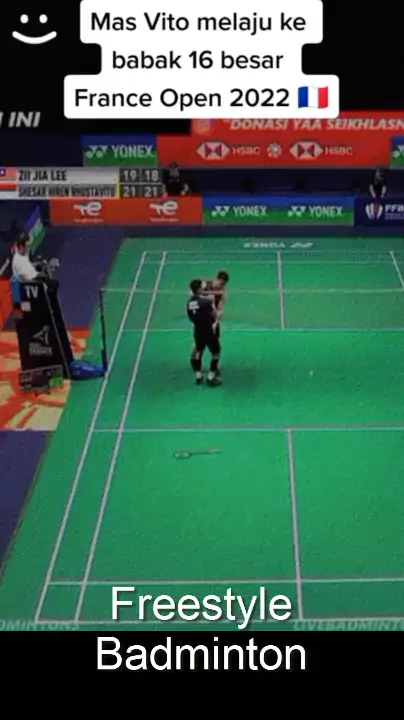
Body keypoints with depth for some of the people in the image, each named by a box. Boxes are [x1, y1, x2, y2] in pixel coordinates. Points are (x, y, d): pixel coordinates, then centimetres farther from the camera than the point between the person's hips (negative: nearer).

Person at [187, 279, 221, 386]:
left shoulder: (189, 302, -3)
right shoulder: (206, 301, -21)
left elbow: (191, 318, 8)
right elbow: (215, 315, -9)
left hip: (198, 331, 6)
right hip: (208, 331, -6)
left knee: (198, 351, 24)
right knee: (216, 353, 10)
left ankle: (198, 376, 29)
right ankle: (211, 378, 10)